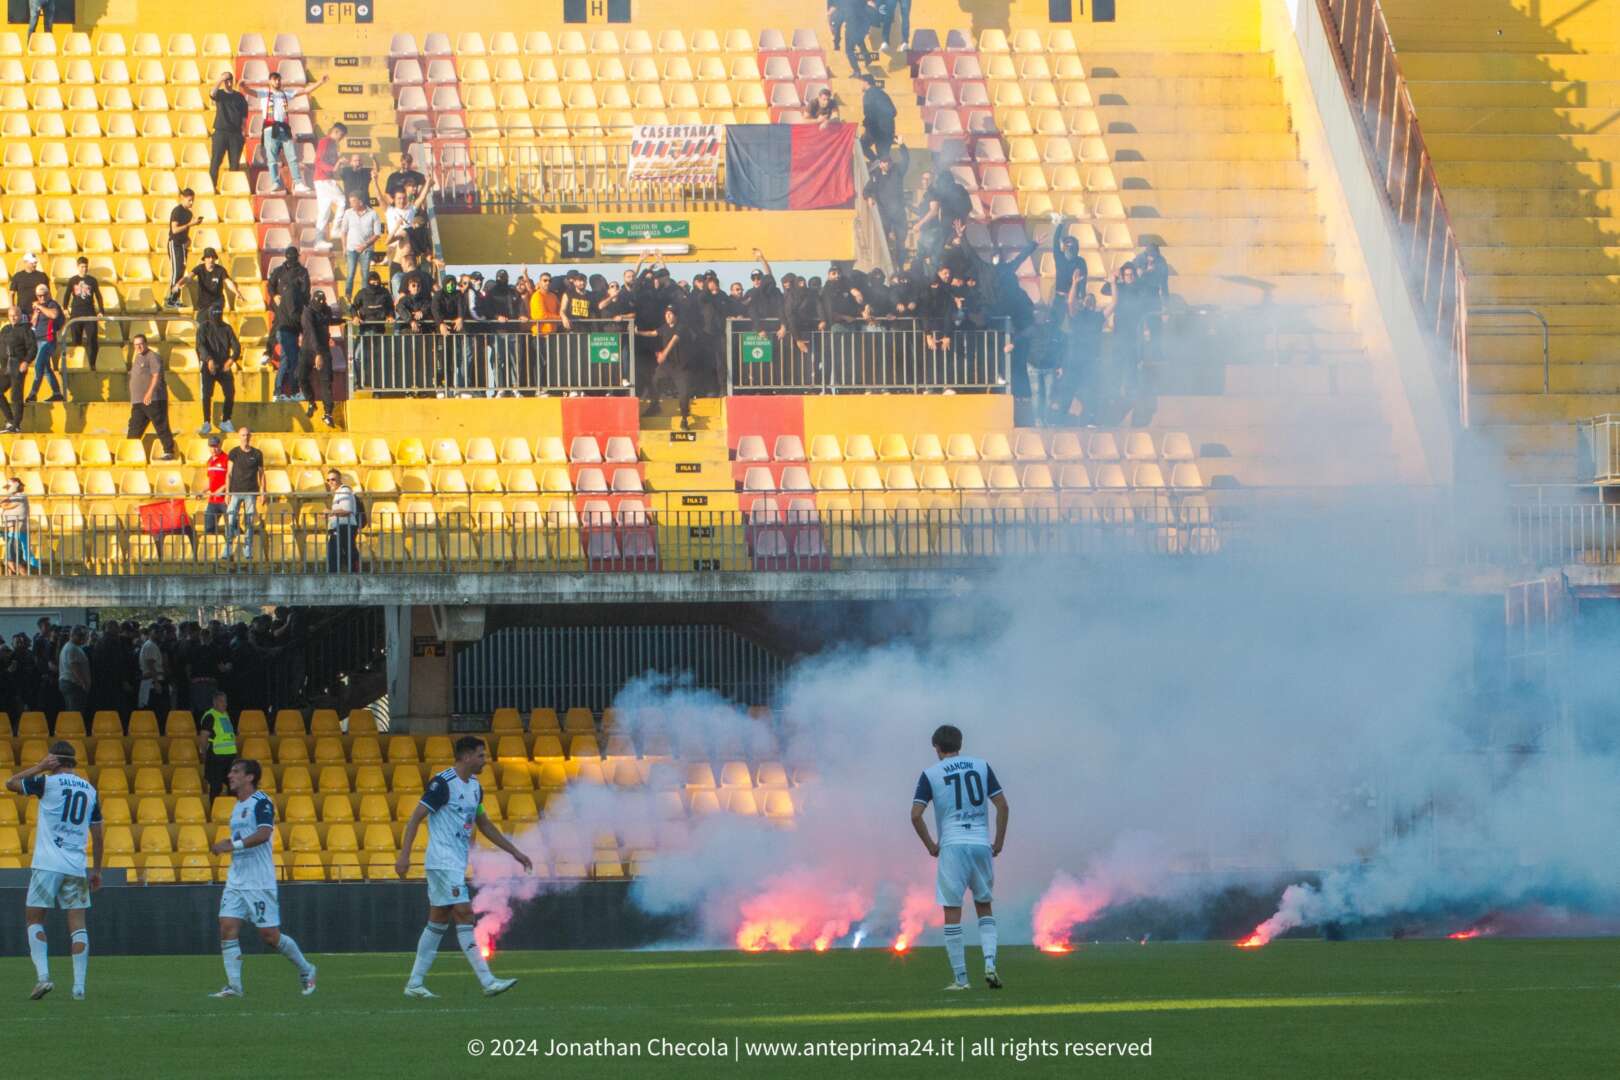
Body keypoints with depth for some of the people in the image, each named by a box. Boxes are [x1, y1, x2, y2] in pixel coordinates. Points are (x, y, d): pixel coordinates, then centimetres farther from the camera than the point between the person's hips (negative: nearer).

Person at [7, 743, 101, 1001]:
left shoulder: (48, 782, -4)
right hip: (77, 867, 4)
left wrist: (39, 767, 10)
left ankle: (43, 976, -9)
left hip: (48, 864, -4)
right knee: (77, 925, 4)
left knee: (34, 919, 6)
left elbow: (10, 783, 7)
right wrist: (96, 870, 21)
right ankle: (79, 986, -1)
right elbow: (97, 836, 14)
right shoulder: (90, 791, 11)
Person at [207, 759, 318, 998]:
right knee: (227, 927, -7)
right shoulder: (238, 806, 16)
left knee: (269, 935, -4)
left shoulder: (261, 803, -12)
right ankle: (233, 985, -7)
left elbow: (264, 833, -26)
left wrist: (234, 845, -32)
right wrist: (227, 843, 10)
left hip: (260, 883, -8)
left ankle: (305, 971, 17)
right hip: (236, 879, 8)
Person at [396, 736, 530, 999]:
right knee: (464, 914, -13)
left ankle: (414, 984, 14)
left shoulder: (474, 787, 14)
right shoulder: (442, 784, -13)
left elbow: (484, 825, 25)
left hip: (457, 865, 9)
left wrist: (514, 852, 25)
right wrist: (404, 854, -22)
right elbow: (415, 817, -15)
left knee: (438, 922, 10)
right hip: (443, 863, -9)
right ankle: (488, 982, -17)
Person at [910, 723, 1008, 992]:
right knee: (984, 907, 16)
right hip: (981, 844, 3)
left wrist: (930, 845, 6)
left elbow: (916, 815, -6)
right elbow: (1002, 805, 4)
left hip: (952, 846, -3)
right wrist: (999, 842, 10)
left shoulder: (930, 774, 3)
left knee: (952, 912, 1)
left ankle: (960, 978, -1)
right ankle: (990, 962, -4)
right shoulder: (981, 766, 9)